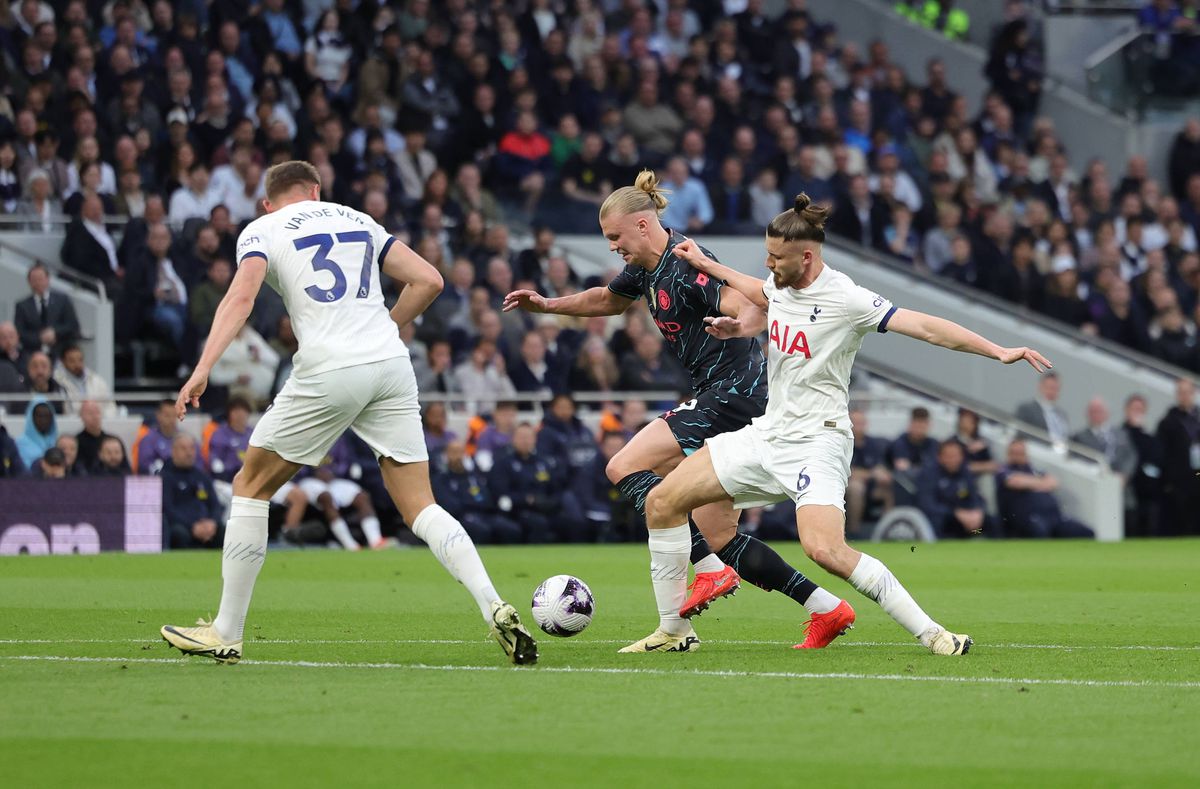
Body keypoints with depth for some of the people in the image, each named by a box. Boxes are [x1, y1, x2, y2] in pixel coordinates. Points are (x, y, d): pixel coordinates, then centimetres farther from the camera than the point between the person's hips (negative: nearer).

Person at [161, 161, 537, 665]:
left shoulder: (262, 230, 10)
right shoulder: (357, 221, 23)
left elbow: (241, 296, -9)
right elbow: (428, 280, 19)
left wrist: (202, 370, -17)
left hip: (329, 371, -4)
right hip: (392, 366, 4)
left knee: (251, 487, 13)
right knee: (420, 508, 7)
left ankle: (226, 634, 14)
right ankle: (494, 609, -14)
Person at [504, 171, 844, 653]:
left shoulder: (685, 264, -17)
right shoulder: (645, 268, 11)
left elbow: (754, 308, -28)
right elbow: (609, 300, 34)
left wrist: (738, 327, -50)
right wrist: (547, 305, 27)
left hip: (731, 394, -10)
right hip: (718, 398, 10)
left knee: (625, 467, -15)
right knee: (720, 539, 7)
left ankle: (709, 571, -17)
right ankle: (827, 607, 10)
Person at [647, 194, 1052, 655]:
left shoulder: (845, 300, -17)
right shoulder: (780, 284, 5)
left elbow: (926, 328, -21)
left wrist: (998, 351, -29)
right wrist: (707, 266, 35)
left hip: (815, 441, -8)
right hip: (768, 434, 8)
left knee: (824, 550, -30)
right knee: (662, 503, 3)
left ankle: (930, 633, -22)